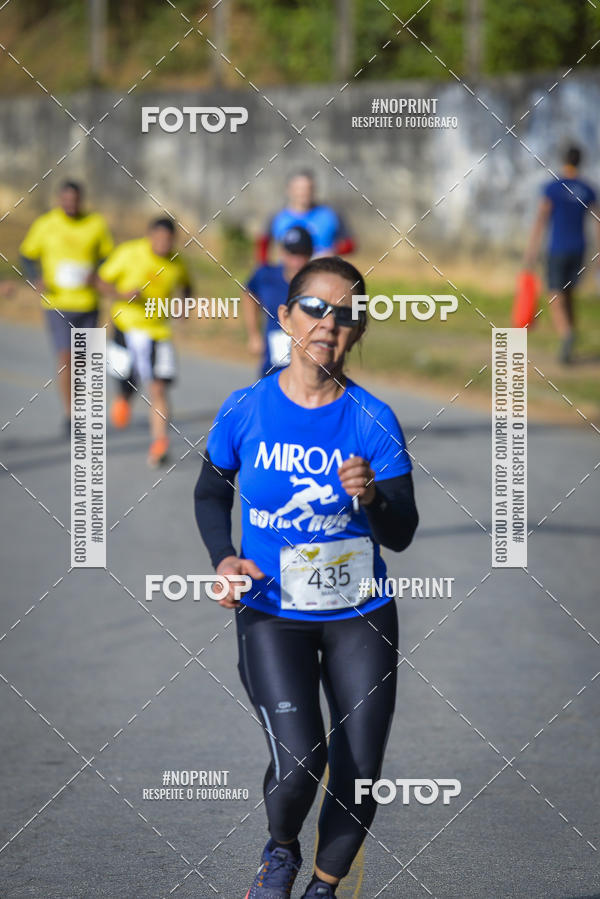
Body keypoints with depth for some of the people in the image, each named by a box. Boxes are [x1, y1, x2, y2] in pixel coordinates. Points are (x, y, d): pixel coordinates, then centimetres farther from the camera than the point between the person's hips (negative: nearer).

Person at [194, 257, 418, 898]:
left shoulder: (374, 421, -7)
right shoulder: (245, 410, -6)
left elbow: (401, 535, -6)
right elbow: (211, 492, 11)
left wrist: (373, 498, -28)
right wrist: (224, 559, -6)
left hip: (359, 615, 1)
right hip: (272, 611, -1)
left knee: (358, 778, 1)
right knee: (298, 760, -20)